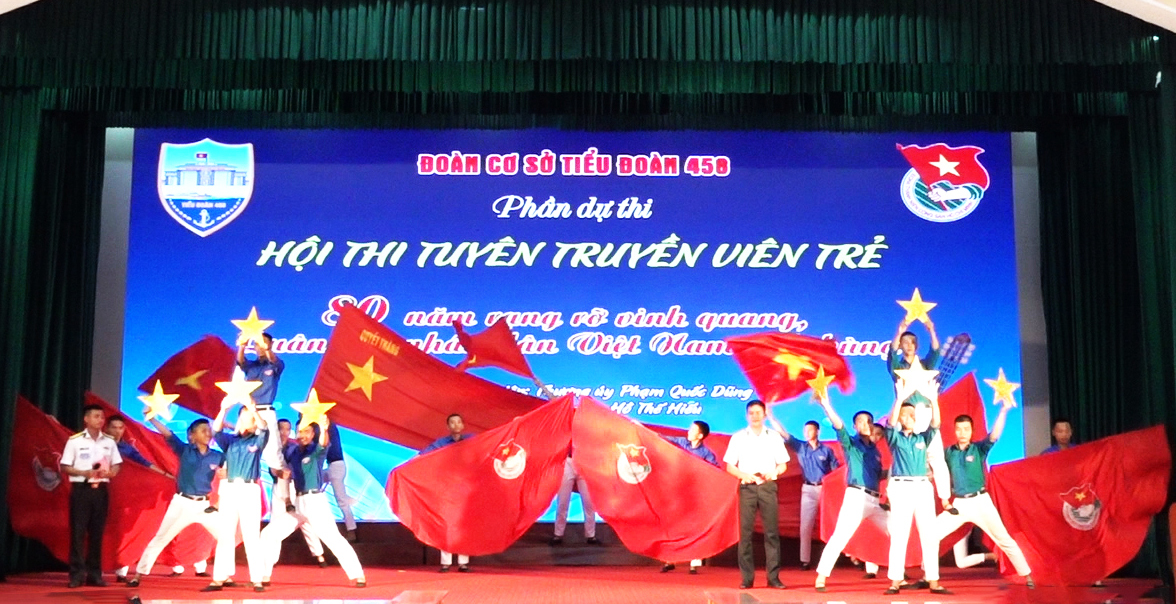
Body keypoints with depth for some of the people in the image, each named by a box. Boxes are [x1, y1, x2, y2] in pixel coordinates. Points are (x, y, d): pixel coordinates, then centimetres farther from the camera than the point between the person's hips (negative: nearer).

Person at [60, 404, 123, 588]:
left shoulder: (109, 442, 7)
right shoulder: (74, 441, -3)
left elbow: (116, 466, 11)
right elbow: (64, 467, -3)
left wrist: (109, 473, -12)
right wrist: (85, 473, -17)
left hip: (101, 490, 3)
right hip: (81, 489, -3)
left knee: (97, 532, 6)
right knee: (78, 531, -3)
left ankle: (94, 574, 12)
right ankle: (77, 574, 2)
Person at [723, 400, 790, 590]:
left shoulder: (774, 437, 10)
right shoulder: (738, 437, 7)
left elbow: (783, 465, 11)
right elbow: (730, 466, 6)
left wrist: (773, 472, -11)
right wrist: (743, 475, -14)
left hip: (768, 487, 1)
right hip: (747, 487, -1)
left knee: (772, 531, -3)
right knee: (745, 531, -3)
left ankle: (773, 577, 1)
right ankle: (746, 578, 1)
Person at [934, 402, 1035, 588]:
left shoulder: (979, 448, -4)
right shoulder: (948, 452, 2)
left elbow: (994, 436, -22)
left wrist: (1004, 410, -32)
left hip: (980, 501, -2)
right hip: (958, 503, 3)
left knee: (1004, 539, -2)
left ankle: (1027, 576, 9)